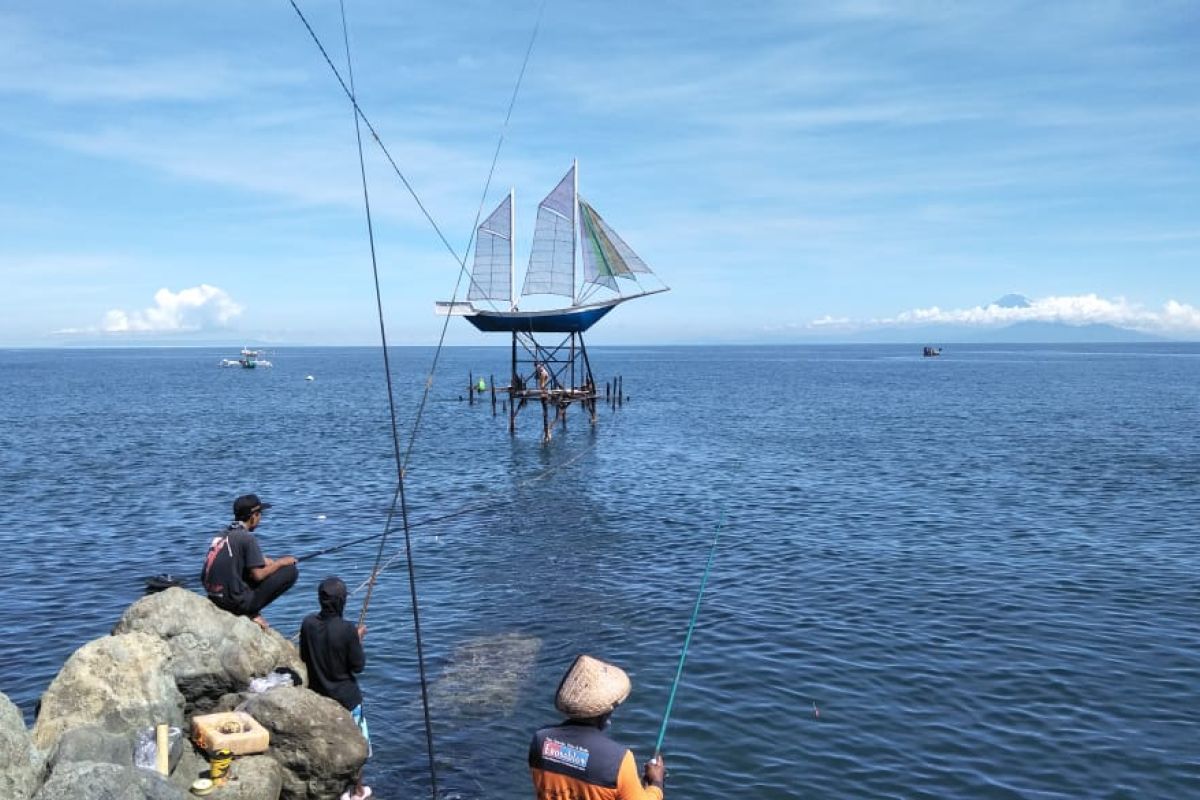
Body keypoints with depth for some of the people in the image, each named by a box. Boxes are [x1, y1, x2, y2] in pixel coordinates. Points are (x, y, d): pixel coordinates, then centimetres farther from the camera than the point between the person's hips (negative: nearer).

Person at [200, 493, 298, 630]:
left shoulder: (222, 535, 12)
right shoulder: (247, 538, -13)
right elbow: (258, 575, -13)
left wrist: (274, 563, 18)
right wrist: (280, 563, 3)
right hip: (235, 601, -8)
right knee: (291, 571, -5)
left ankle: (250, 612, 11)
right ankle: (251, 613, -3)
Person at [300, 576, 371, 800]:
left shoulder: (308, 624, -11)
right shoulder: (347, 630, -24)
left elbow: (304, 658, 3)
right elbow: (358, 666, -14)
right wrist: (359, 639, -3)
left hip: (317, 693, 4)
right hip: (345, 696, -4)